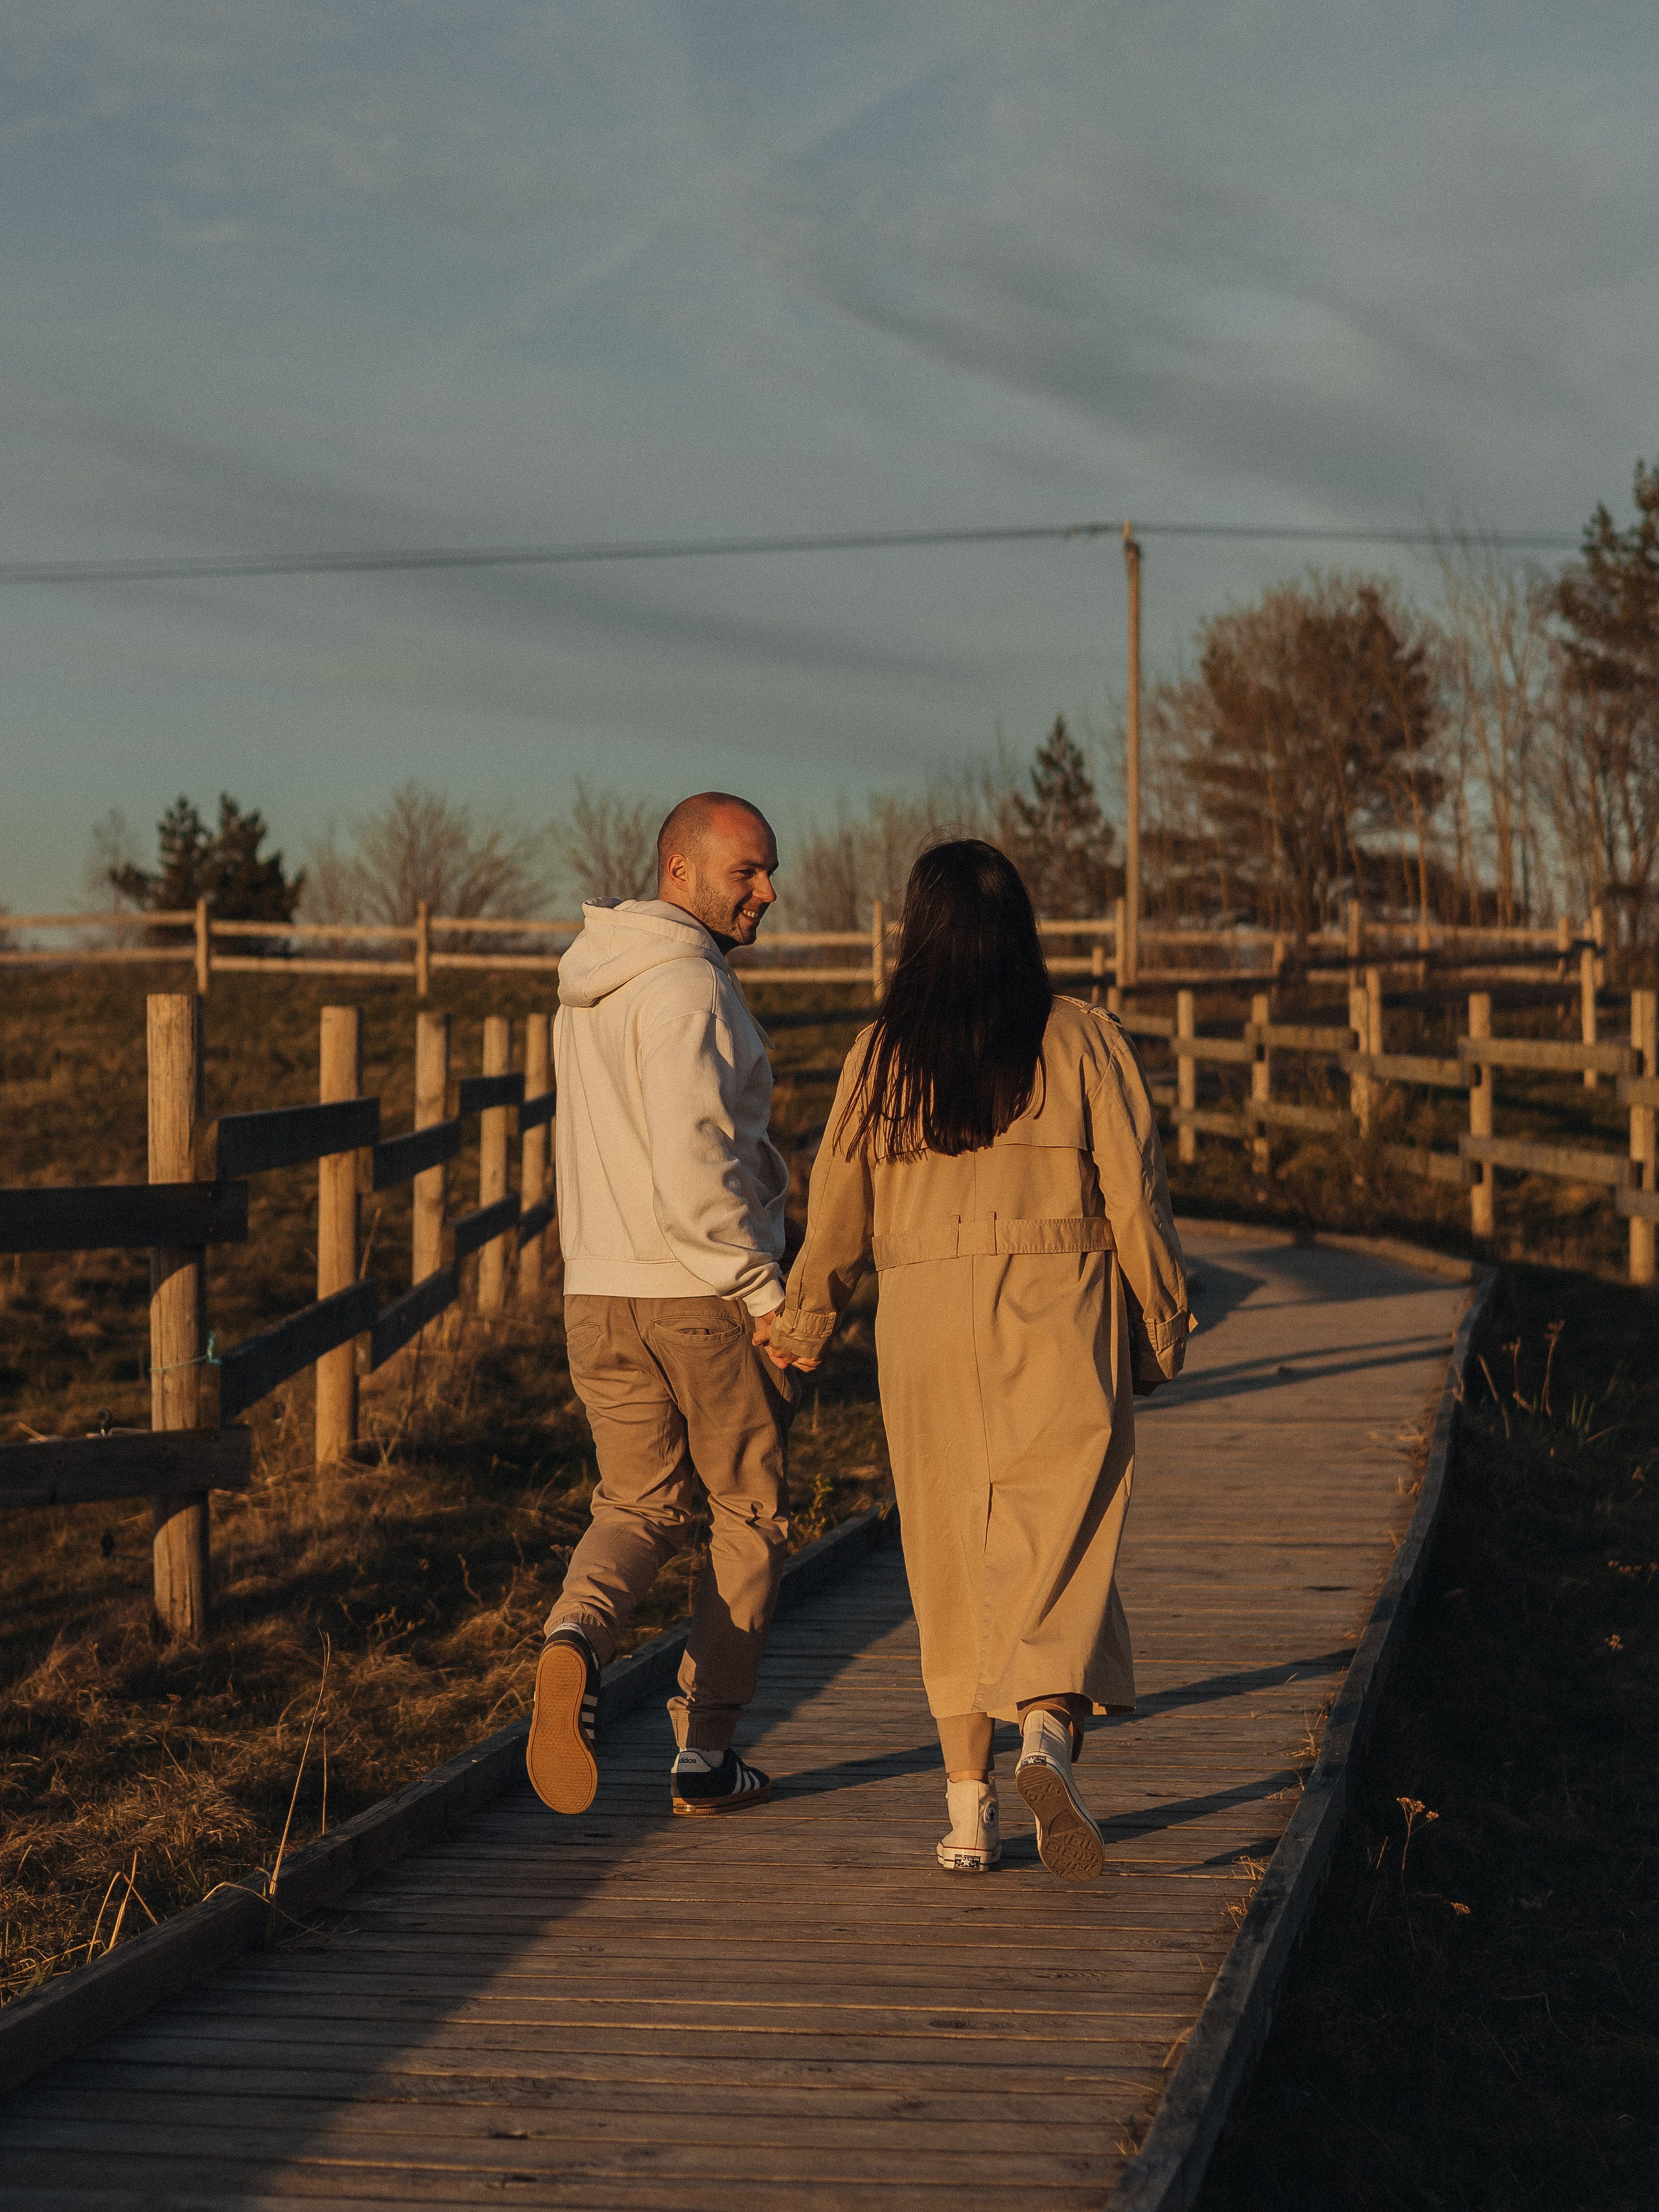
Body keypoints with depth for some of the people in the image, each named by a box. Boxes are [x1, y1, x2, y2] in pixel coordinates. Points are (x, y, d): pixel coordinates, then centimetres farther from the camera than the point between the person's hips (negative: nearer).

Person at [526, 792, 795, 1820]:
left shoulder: (587, 986, 12)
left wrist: (767, 1165, 16)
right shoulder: (687, 986, -17)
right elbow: (690, 1175, -25)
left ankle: (578, 1638, -15)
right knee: (750, 1518, 10)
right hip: (707, 1293, -7)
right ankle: (707, 1753, 14)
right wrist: (767, 1291, -17)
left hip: (601, 1292, 7)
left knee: (642, 1509, 16)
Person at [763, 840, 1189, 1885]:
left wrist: (806, 1320, 23)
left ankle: (970, 1804, 10)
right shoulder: (1081, 1039, -2)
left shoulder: (883, 1054, 3)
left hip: (926, 1323, 2)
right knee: (1061, 1547, -2)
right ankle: (1049, 1734, -27)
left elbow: (839, 1203, 9)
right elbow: (1135, 1194, -2)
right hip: (1060, 1324, -2)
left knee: (952, 1561, 10)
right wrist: (1162, 1327, 8)